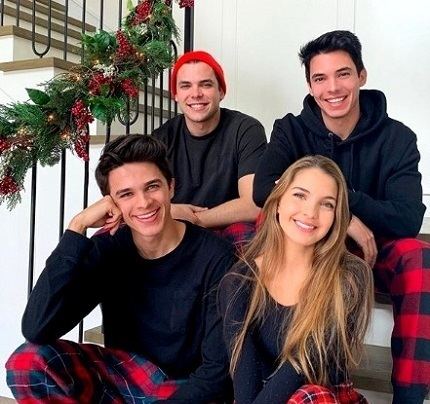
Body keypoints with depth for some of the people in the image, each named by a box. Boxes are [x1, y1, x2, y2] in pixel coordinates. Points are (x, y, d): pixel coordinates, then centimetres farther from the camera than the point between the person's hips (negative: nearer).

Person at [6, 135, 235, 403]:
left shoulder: (214, 257, -19)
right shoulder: (107, 249, -8)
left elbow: (218, 370, -16)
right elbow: (36, 330, -21)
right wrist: (78, 227, -23)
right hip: (123, 378, 4)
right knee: (27, 361, -19)